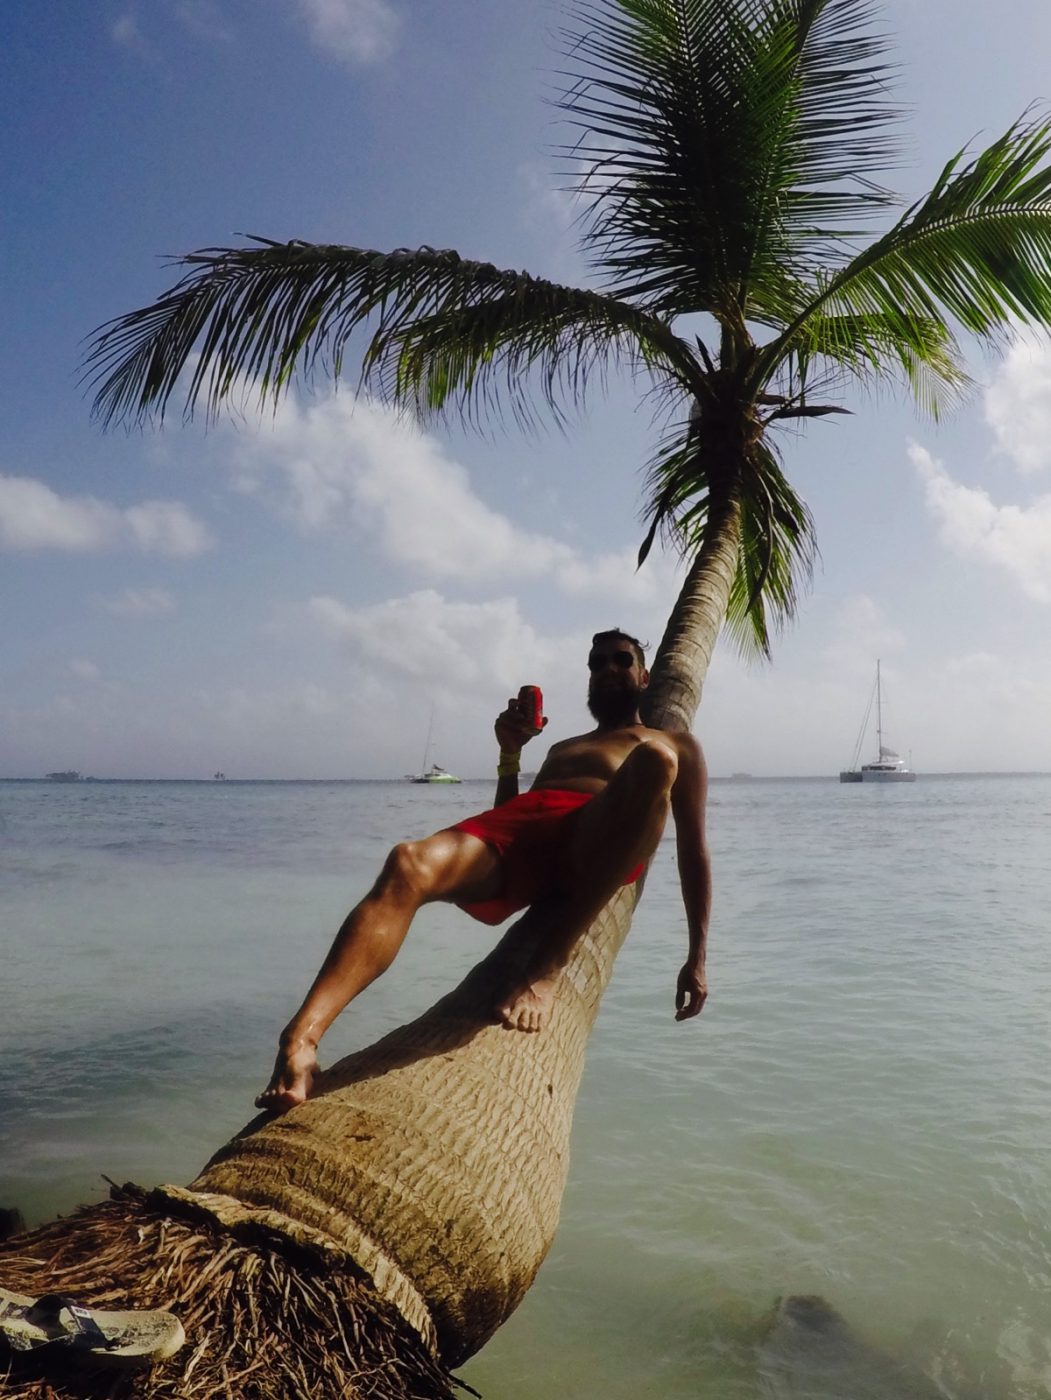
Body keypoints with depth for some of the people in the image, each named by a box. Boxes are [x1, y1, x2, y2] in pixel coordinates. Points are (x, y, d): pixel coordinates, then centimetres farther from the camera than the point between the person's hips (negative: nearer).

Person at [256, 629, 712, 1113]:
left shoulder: (674, 743, 33)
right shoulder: (562, 748, 43)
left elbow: (693, 848, 20)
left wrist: (696, 957, 9)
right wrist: (510, 754, 21)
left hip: (600, 849, -3)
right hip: (521, 827, 4)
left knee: (654, 760, -36)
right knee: (409, 865, -29)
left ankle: (548, 965, -34)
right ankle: (299, 1043, -46)